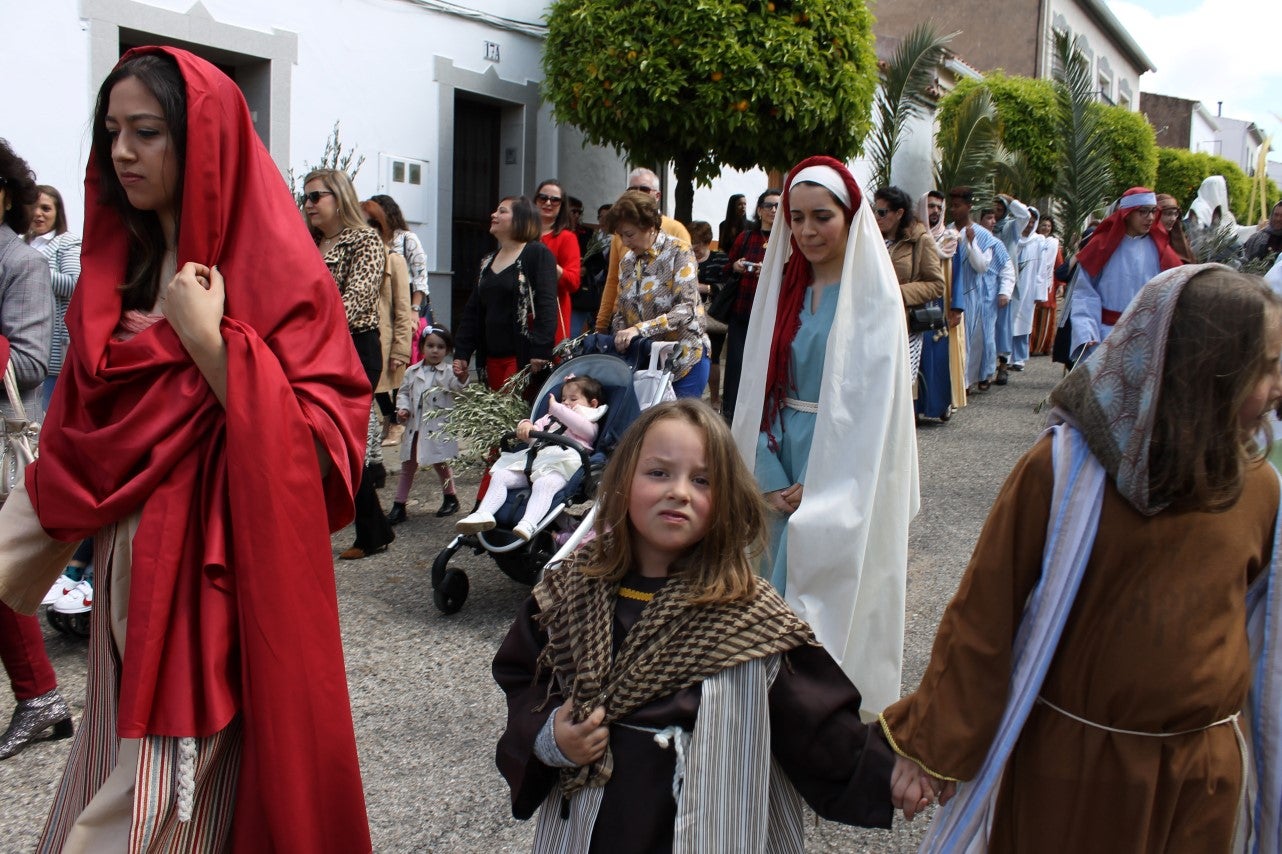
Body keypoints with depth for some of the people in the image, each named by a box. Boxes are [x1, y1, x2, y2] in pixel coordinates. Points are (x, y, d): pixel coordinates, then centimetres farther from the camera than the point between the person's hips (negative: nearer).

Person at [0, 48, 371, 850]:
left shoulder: (278, 272, -11)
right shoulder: (118, 265, 9)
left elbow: (318, 443, -18)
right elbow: (76, 436, 11)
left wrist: (207, 340, -22)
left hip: (217, 577, -6)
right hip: (126, 573, 7)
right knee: (122, 774, 16)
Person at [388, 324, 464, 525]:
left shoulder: (449, 372, -4)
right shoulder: (412, 372, 6)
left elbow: (460, 390, -18)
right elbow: (403, 392, 13)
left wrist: (462, 377, -37)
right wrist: (403, 408, -4)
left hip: (438, 428, -4)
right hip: (414, 427, 4)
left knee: (440, 463, 7)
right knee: (408, 465, 9)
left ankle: (450, 497, 29)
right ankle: (399, 506, 14)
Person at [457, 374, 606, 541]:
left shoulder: (590, 425, 17)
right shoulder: (550, 418, 38)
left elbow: (583, 427, -8)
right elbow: (533, 437, 33)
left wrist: (555, 407, -1)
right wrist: (525, 425, 7)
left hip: (560, 466, -7)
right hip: (533, 459, 7)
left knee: (543, 484, -40)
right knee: (499, 476, -12)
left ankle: (528, 525, -59)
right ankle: (484, 514, -26)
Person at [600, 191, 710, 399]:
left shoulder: (678, 251, -9)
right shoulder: (627, 260, 9)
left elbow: (687, 309, -20)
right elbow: (620, 313, 13)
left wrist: (640, 329, -28)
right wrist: (620, 343, -6)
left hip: (684, 360, -5)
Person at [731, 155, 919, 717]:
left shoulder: (871, 293, -9)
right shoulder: (785, 286, 8)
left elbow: (873, 402, -14)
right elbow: (761, 386, 6)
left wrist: (820, 487, -15)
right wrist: (772, 477, -3)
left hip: (843, 475, -5)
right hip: (785, 464, 6)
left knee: (829, 600, -3)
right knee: (781, 581, 11)